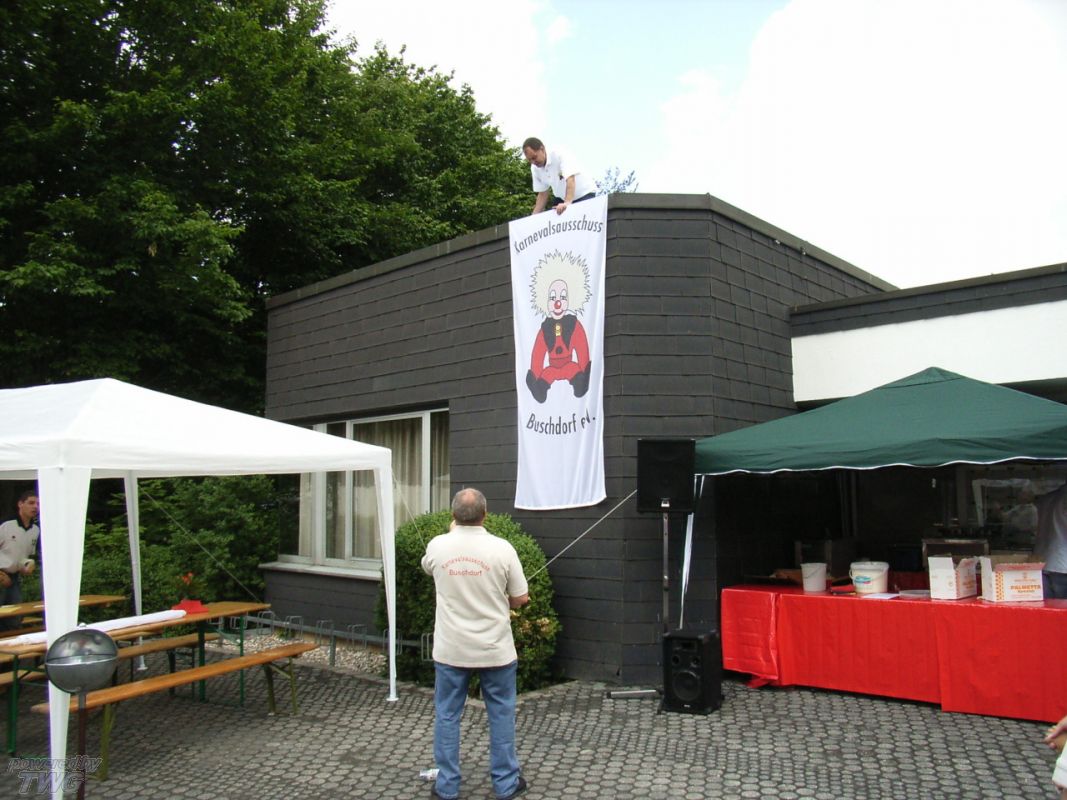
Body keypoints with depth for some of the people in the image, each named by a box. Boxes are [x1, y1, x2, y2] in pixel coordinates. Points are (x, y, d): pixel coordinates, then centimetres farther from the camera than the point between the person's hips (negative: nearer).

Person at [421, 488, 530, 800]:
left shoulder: (437, 546, -8)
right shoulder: (501, 548, -14)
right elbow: (521, 599, -6)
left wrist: (453, 532, 27)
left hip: (450, 651, 1)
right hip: (495, 649, -1)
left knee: (447, 716, 14)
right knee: (501, 715, 13)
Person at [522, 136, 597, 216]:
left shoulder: (559, 155, -25)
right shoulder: (535, 168, -6)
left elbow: (570, 179, -37)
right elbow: (542, 194, 1)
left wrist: (567, 203, -52)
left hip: (584, 193, -7)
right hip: (562, 197, 7)